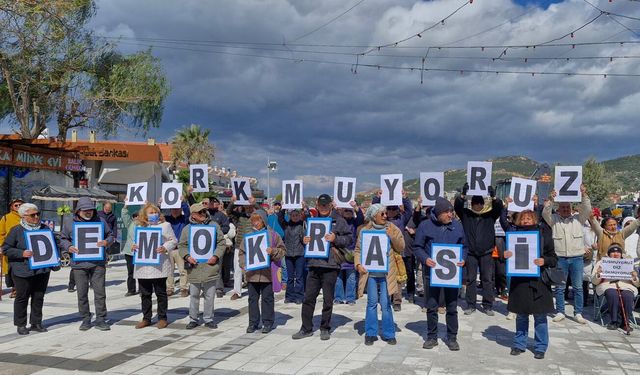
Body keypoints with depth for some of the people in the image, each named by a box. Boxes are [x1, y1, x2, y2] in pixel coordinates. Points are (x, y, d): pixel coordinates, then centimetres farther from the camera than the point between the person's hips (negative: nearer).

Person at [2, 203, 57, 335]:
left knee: (39, 297, 9)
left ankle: (36, 323, 21)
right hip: (23, 271, -4)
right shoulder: (16, 230, -3)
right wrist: (22, 253, -17)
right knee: (22, 298, 5)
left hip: (42, 270, 4)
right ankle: (21, 325, 17)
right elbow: (5, 249, -3)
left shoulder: (45, 228, 9)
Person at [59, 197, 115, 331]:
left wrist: (106, 242, -10)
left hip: (98, 263, 0)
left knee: (100, 292, 1)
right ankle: (85, 320, 20)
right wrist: (69, 247, -9)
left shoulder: (100, 221, 5)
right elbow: (63, 239, 11)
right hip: (79, 264, 0)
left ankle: (100, 320, 11)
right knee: (82, 293, 7)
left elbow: (110, 235, 12)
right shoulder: (69, 222, 6)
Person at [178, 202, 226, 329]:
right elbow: (181, 246, 7)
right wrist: (187, 256, -12)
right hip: (194, 268, 0)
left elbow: (222, 243, 4)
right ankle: (193, 319, 24)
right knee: (194, 295, 10)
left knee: (210, 295, 8)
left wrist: (216, 256, -9)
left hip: (210, 268, 0)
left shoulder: (214, 226, 3)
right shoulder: (187, 229, 4)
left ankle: (208, 319, 22)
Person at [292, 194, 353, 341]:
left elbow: (349, 239, -1)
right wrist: (304, 240, 3)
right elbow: (307, 236, 25)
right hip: (313, 264, 4)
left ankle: (325, 329, 20)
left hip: (330, 264, -4)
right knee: (308, 297, 6)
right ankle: (306, 328, 17)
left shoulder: (339, 221, 1)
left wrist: (335, 238, -15)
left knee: (328, 299, 5)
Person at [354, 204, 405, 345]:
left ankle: (388, 334, 14)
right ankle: (370, 334, 14)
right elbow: (358, 250, 6)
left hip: (386, 273, 0)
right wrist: (358, 264, -9)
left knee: (386, 304, 1)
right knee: (372, 302, 4)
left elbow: (401, 247, 3)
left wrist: (392, 236, -11)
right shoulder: (365, 230, 5)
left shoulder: (392, 228, 6)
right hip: (370, 272, 0)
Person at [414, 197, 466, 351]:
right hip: (432, 272, -1)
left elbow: (464, 246, 13)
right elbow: (417, 247, 0)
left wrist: (462, 259, -6)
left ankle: (452, 338, 21)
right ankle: (432, 337, 21)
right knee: (431, 307, 8)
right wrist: (425, 259, -17)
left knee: (452, 307, 8)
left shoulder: (457, 226, 4)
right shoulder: (425, 226, -4)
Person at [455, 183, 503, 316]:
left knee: (488, 279, 5)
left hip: (486, 253, 0)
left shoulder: (490, 215, 4)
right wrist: (463, 194, -27)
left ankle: (488, 305, 13)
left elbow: (499, 207, -9)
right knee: (470, 279, 5)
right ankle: (470, 305, 14)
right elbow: (457, 206, -10)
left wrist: (493, 197, -28)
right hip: (470, 252, 0)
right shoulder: (466, 214, 3)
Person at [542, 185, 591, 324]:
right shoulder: (554, 219, 7)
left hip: (577, 258, 1)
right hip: (560, 258, 0)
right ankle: (560, 312, 14)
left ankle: (578, 313, 12)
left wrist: (584, 194, -14)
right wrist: (550, 200, -21)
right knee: (559, 287, 5)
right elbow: (545, 213, -10)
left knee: (578, 287, 4)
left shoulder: (578, 218, 9)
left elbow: (587, 209, -4)